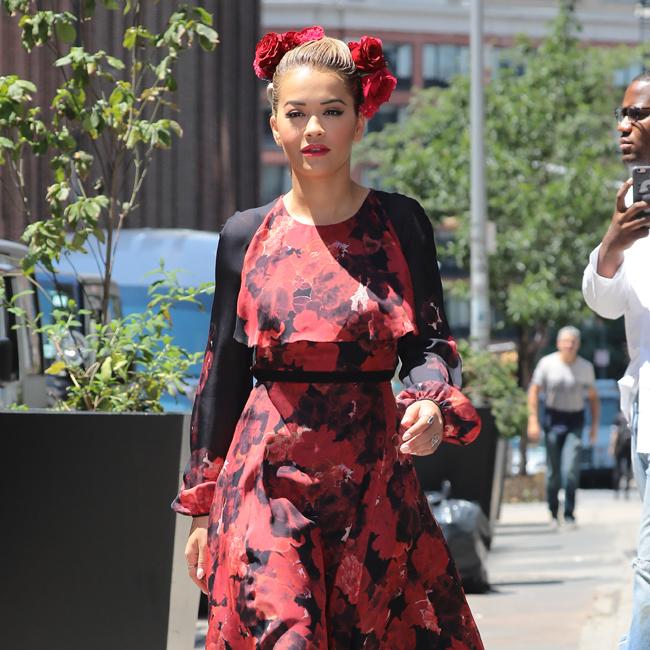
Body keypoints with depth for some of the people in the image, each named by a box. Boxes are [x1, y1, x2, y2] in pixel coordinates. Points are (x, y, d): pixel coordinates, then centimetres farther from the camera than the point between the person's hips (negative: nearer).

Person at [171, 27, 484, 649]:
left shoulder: (400, 223, 3)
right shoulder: (246, 236, 5)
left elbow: (428, 343, 4)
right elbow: (222, 376, 10)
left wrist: (433, 406, -19)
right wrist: (202, 507, 10)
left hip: (376, 478, 0)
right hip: (268, 480, 0)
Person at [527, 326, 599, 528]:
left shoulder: (586, 367, 2)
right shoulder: (547, 363, -4)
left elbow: (593, 397, 12)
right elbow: (534, 391, 0)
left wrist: (595, 424, 6)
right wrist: (533, 420, -7)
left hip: (575, 420, 0)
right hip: (553, 418, 0)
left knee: (571, 469, -14)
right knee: (553, 471, 4)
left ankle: (569, 513, -6)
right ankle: (553, 513, 19)